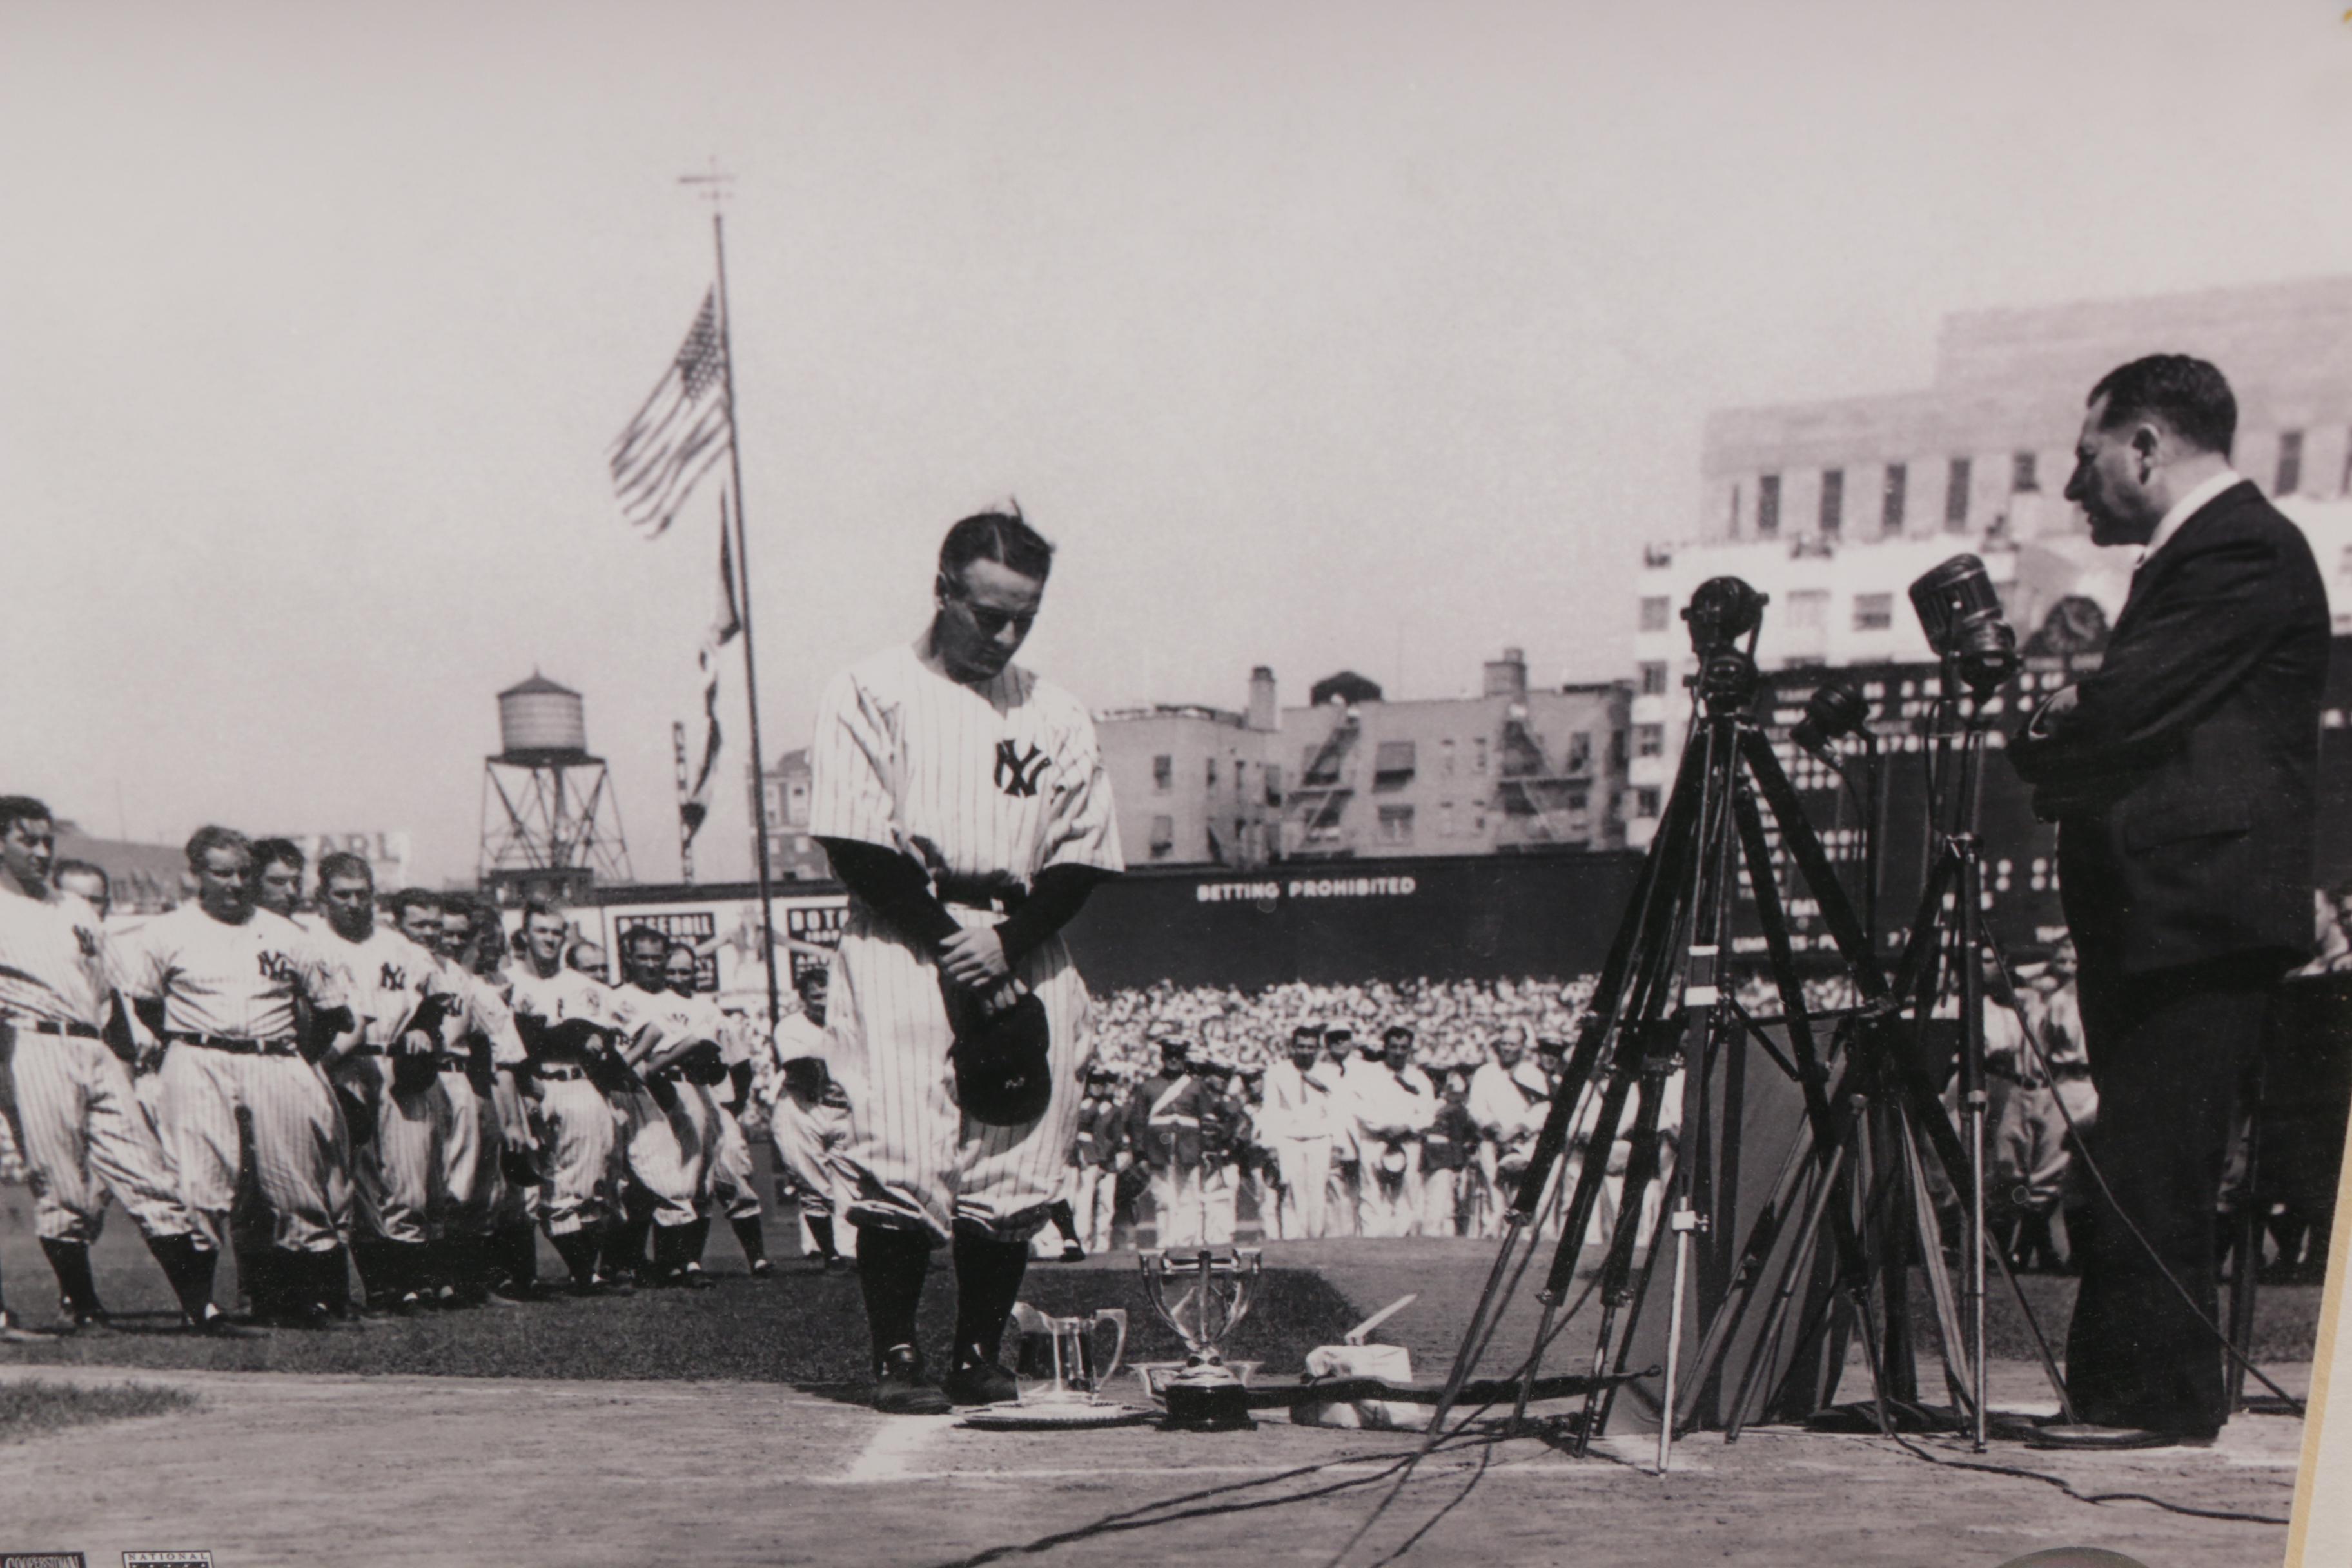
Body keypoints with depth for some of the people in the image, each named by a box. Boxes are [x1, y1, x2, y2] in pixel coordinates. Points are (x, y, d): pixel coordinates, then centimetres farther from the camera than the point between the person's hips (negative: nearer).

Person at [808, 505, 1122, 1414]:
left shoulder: (1057, 716, 13)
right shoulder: (870, 694, 2)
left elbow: (1084, 860, 9)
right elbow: (856, 845, -6)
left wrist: (1005, 940, -7)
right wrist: (950, 941, -11)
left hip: (1024, 957, 4)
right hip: (899, 953, -3)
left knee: (1015, 1172, 1)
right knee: (898, 1162, -9)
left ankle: (979, 1356, 15)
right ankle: (895, 1357, 3)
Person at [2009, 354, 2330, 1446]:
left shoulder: (2243, 552, -11)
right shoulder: (2200, 552, 22)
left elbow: (2122, 715, -20)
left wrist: (2035, 749, -1)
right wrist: (2068, 726, 1)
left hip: (2198, 913, -10)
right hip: (2164, 914, 10)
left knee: (2147, 1170, -7)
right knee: (2137, 1170, 12)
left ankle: (2155, 1405, 1)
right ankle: (2128, 1397, 20)